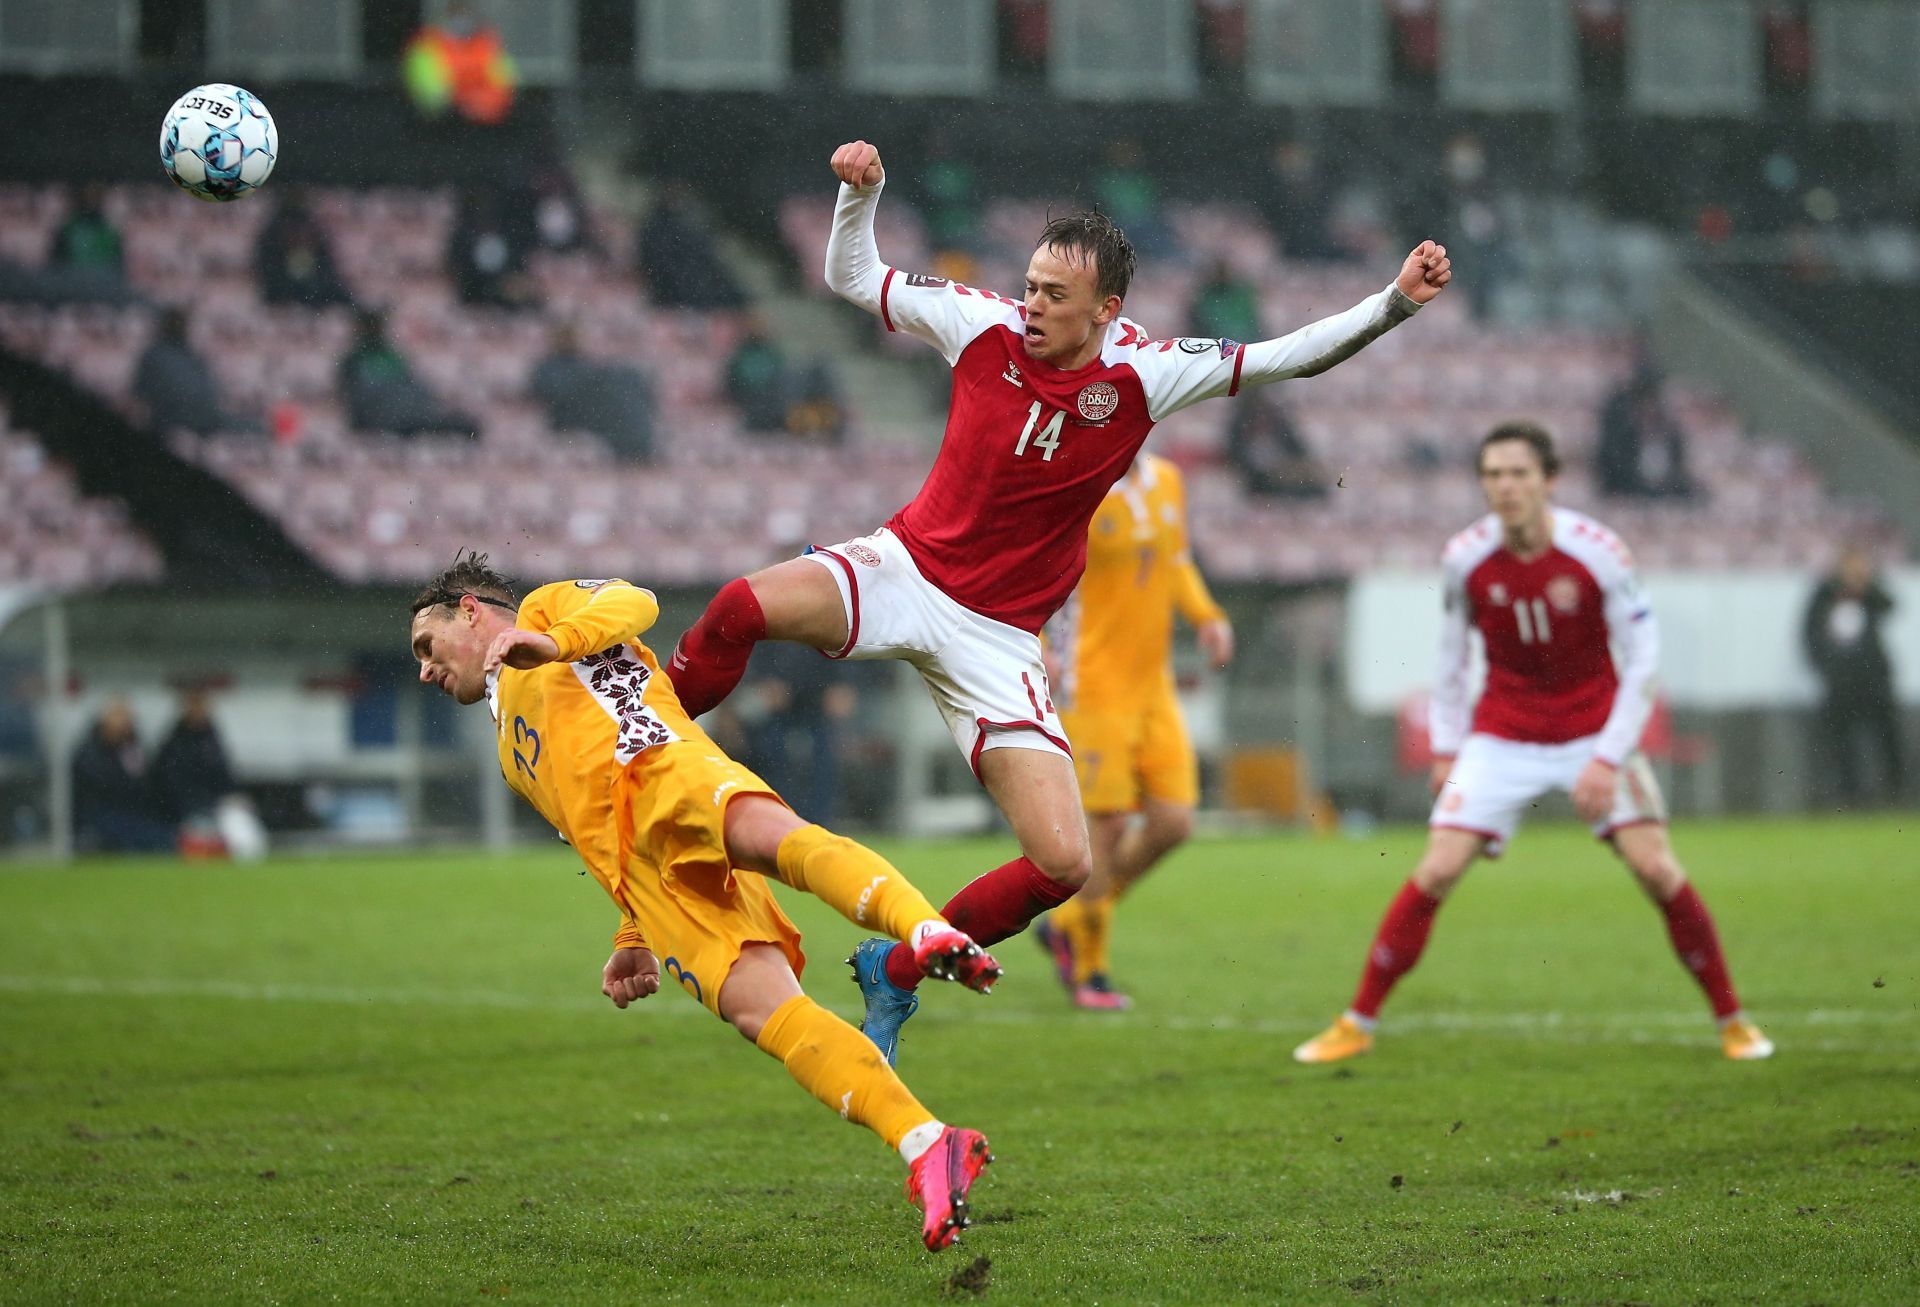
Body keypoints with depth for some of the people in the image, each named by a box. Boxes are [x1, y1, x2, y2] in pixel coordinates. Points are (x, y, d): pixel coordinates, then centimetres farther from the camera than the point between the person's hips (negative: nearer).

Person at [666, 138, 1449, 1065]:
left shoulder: (1142, 375, -8)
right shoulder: (984, 327, -6)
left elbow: (1289, 356, -8)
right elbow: (853, 277, 7)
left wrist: (1394, 303, -19)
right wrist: (860, 195, -10)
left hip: (998, 636, 1)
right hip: (906, 570, -1)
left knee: (1062, 865, -11)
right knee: (745, 608, -33)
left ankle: (896, 972, 13)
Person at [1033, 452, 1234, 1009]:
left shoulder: (1167, 482, 8)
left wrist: (1207, 616, 7)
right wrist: (1035, 650, -22)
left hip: (1155, 687, 7)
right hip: (1095, 687, -7)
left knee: (1173, 823, 1)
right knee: (1108, 824, -7)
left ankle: (1069, 923, 21)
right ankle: (1088, 970, 11)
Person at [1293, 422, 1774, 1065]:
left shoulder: (1597, 552, -17)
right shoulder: (1464, 558, -10)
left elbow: (1643, 658, -11)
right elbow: (1451, 653, 7)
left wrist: (1609, 759, -17)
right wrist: (1445, 746, 5)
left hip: (1595, 732, -1)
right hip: (1501, 739, 1)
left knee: (1657, 869, -12)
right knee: (1436, 872, -10)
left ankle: (1731, 1019, 4)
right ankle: (1357, 1024, 1)